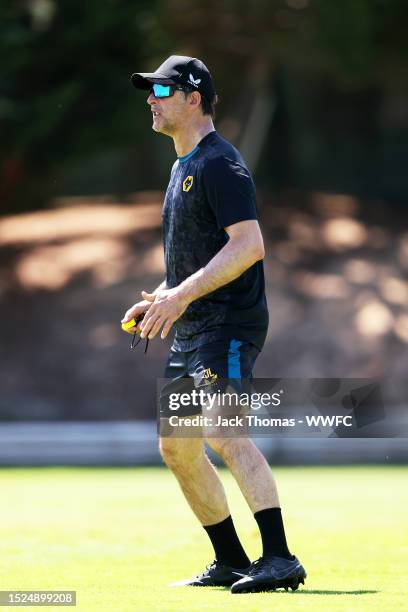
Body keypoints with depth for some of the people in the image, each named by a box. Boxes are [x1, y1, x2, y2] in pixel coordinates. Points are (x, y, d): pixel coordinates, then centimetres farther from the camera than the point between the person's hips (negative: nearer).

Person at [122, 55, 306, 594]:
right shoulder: (183, 166, 20)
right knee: (176, 447, 13)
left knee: (226, 434, -25)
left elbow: (249, 246, -23)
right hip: (192, 330, 11)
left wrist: (183, 293, -27)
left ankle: (280, 559, -32)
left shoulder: (220, 163, -12)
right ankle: (232, 563, 21)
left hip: (229, 326, -11)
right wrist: (162, 298, 15)